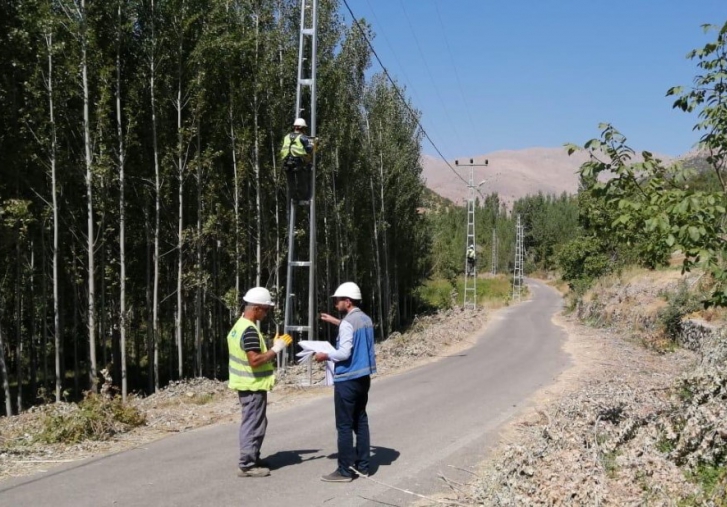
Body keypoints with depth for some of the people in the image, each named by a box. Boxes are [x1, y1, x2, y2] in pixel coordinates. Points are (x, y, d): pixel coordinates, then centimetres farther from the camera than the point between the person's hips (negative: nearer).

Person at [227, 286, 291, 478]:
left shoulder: (239, 326, 11)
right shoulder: (250, 330, -22)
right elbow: (255, 360, -28)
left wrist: (273, 347, 12)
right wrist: (276, 349, -18)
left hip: (246, 384, 10)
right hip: (253, 386, -10)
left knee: (251, 423, 19)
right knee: (253, 424, -2)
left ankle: (251, 459, 28)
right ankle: (247, 465, 5)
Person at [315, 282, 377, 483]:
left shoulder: (347, 323, -18)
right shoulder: (366, 319, 9)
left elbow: (344, 353, -22)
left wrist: (326, 356, -7)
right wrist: (335, 322, 32)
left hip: (347, 380, -9)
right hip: (363, 378, 9)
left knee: (344, 426, -2)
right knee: (361, 422, 14)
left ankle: (344, 471, 3)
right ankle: (363, 465, 20)